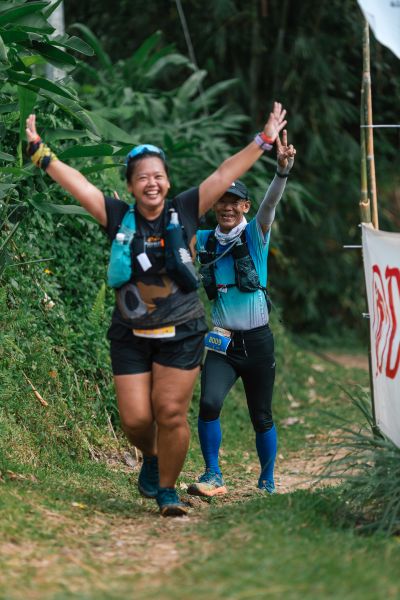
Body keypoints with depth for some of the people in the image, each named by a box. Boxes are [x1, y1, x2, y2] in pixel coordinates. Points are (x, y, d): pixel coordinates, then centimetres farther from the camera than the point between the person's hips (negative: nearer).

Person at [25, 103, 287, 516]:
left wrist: (263, 141, -4)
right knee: (135, 419, -2)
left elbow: (226, 173, -2)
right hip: (130, 337, 1)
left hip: (181, 334, -1)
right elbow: (77, 183, -3)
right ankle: (151, 457, 33)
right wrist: (40, 152, -9)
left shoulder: (185, 211, -1)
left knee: (170, 412, -8)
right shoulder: (118, 217, 0)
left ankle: (167, 490, 9)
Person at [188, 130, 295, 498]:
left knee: (262, 417, 8)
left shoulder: (255, 234, -3)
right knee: (209, 403, -20)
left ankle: (267, 483, 27)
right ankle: (213, 476, -6)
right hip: (222, 341, 1)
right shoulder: (204, 242, 5)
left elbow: (271, 203, -20)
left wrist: (283, 171, -38)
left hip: (257, 340, -1)